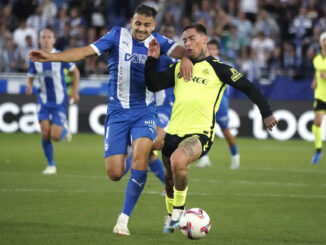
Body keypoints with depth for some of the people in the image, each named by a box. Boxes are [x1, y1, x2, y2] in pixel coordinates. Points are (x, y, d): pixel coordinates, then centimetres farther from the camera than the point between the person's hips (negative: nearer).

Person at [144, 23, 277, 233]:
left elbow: (249, 87, 5)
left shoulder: (217, 68, 1)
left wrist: (266, 113, 4)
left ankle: (179, 209, -12)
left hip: (200, 132, -6)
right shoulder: (178, 68, 15)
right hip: (174, 131, 6)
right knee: (169, 177, 13)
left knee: (178, 160, -32)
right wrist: (153, 59, -2)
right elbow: (153, 85, 9)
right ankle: (171, 216, 40)